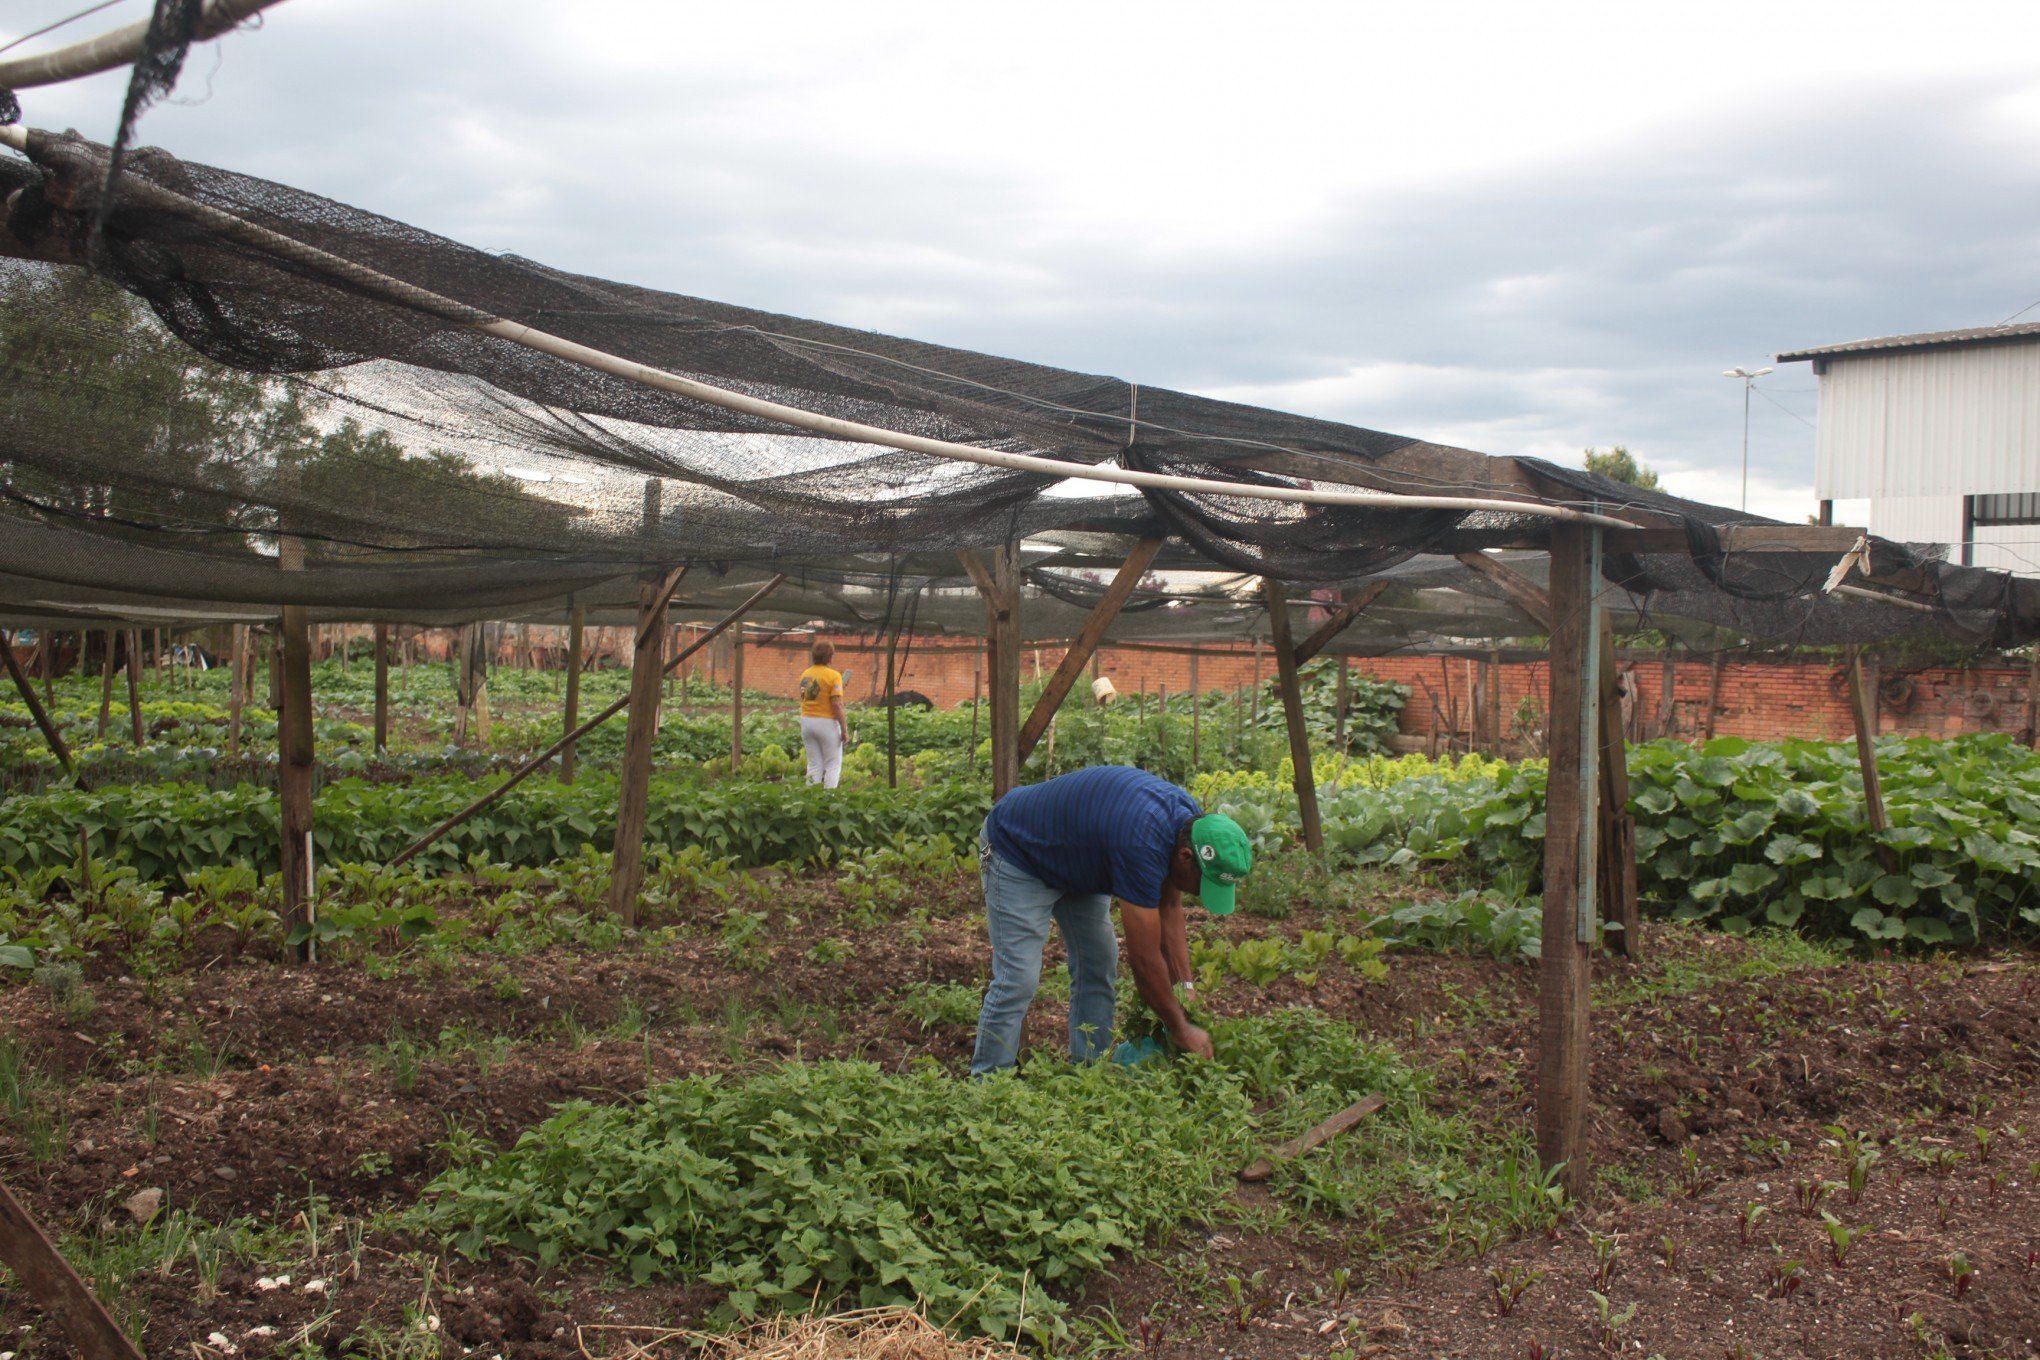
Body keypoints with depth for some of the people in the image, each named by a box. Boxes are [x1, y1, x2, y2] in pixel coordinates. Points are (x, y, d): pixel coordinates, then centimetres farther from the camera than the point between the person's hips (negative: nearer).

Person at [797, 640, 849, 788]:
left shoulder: (805, 674, 8)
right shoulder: (833, 676, -11)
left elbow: (803, 700, 8)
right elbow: (837, 705, -15)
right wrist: (844, 730, -12)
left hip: (806, 721, 6)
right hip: (827, 722, -6)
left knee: (814, 764, 11)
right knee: (833, 764, 3)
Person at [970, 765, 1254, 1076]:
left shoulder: (1189, 819, -13)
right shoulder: (1141, 843, -39)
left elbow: (1169, 909, 0)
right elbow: (1144, 957, -30)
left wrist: (1186, 987, -7)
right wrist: (1182, 1032, -19)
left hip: (1074, 861, 9)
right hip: (1016, 853, -9)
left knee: (1098, 965, 4)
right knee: (1018, 980, -14)